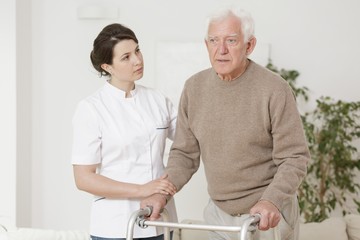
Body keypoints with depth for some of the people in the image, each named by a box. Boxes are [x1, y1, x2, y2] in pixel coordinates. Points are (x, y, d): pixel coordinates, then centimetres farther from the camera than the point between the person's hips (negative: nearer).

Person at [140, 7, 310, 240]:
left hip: (267, 217, -4)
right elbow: (185, 153, 5)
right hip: (218, 214, 4)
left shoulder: (275, 90, -15)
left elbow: (294, 157, -14)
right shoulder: (195, 87, -1)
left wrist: (272, 200, -29)